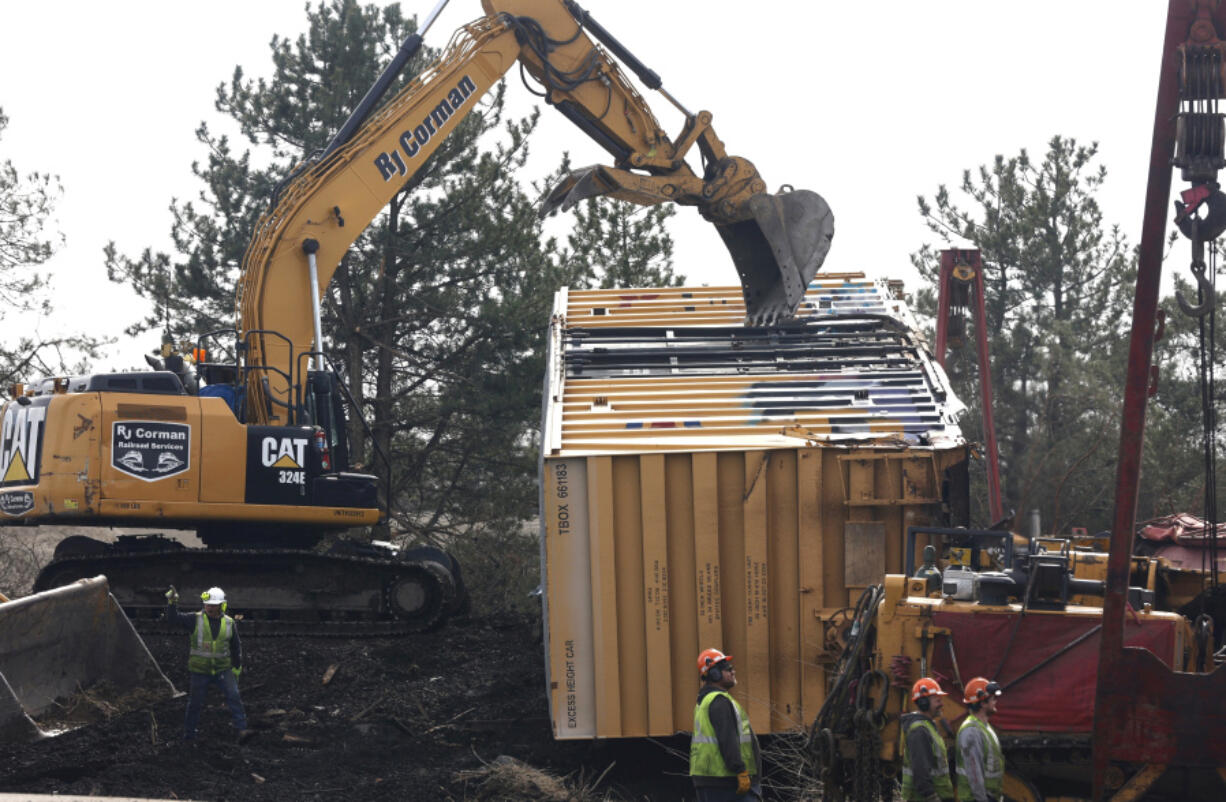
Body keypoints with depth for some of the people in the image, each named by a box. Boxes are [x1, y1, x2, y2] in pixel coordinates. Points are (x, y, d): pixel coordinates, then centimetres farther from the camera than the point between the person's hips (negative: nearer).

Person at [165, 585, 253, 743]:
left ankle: (242, 730, -16)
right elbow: (173, 618, -13)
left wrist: (237, 668, 12)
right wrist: (172, 603, -29)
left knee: (234, 696, -14)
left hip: (222, 669, 1)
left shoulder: (229, 623, 2)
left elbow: (236, 647, 13)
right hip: (200, 671, -1)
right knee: (195, 703, 7)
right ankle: (189, 734, 25)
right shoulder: (196, 620, -5)